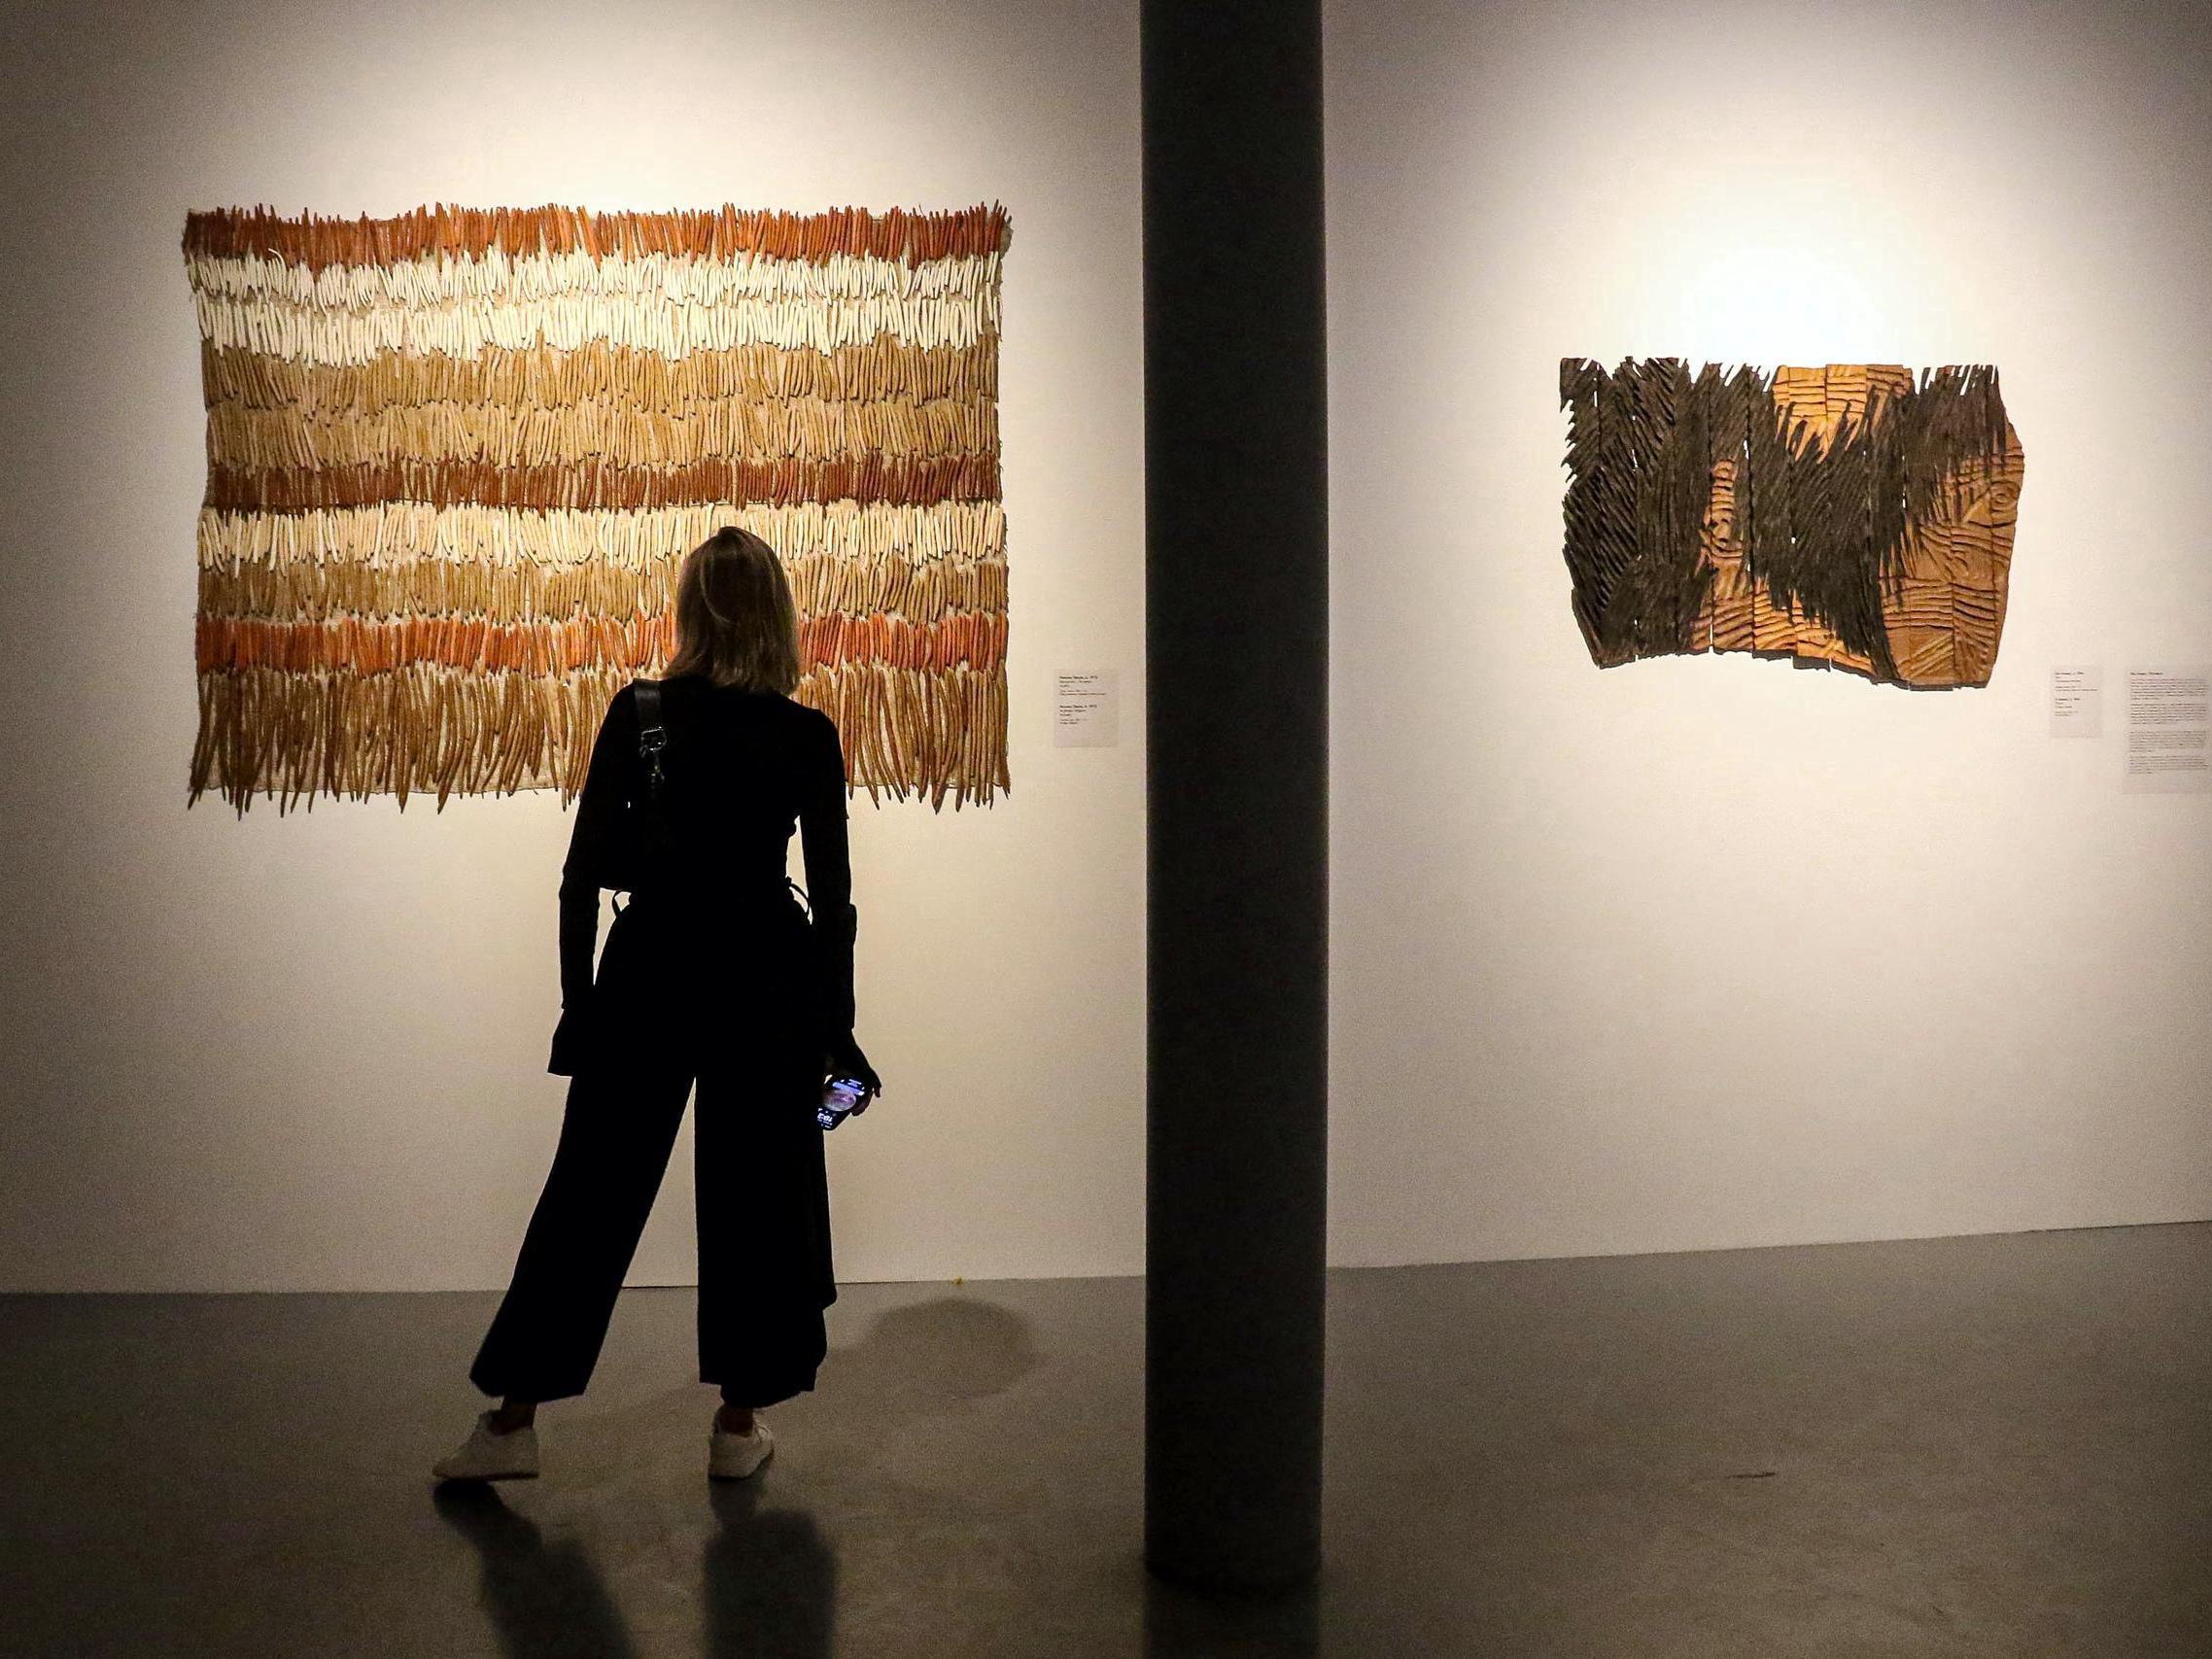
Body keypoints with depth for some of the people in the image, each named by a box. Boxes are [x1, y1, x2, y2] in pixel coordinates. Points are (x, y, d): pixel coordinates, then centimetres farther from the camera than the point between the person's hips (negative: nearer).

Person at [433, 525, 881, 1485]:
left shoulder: (639, 713, -4)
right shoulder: (807, 737, -5)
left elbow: (585, 873, -3)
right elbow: (832, 897, -4)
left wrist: (576, 996, 7)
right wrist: (836, 1028, 4)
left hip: (649, 972, 1)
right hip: (767, 980, 0)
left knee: (592, 1190, 9)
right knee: (754, 1195, 10)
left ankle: (512, 1420, 16)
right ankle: (740, 1423, 19)